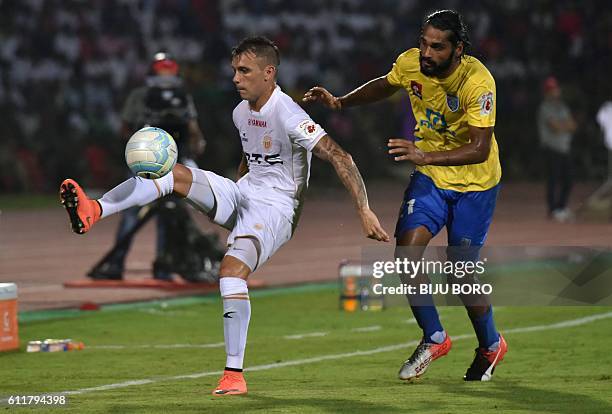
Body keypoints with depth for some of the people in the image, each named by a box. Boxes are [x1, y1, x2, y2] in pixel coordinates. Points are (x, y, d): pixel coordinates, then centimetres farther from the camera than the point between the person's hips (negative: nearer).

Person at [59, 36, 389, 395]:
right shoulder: (241, 112, 9)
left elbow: (339, 157, -23)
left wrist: (365, 211, -29)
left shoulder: (289, 117, -18)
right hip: (242, 196, 8)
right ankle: (94, 211, -27)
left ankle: (235, 375, -26)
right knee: (174, 174, -11)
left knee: (232, 269, -30)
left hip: (275, 208, -8)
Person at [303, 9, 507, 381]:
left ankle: (491, 345, 25)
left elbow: (480, 149, -34)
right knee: (407, 251, -15)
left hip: (475, 182, -4)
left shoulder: (477, 81, -28)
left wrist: (425, 156, -46)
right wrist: (340, 102, -1)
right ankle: (434, 338, 4)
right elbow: (384, 86, 13)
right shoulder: (410, 63, -12)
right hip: (430, 175, 4)